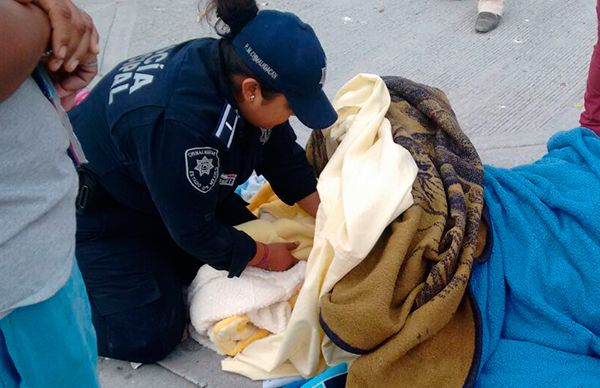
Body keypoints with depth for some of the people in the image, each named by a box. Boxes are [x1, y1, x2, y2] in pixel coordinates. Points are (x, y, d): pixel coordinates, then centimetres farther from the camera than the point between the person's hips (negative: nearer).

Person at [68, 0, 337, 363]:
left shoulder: (233, 67, -17)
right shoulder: (177, 124, -41)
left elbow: (283, 156, -3)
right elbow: (193, 231, -28)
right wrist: (265, 255, -14)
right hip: (93, 209, -8)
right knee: (152, 337, -10)